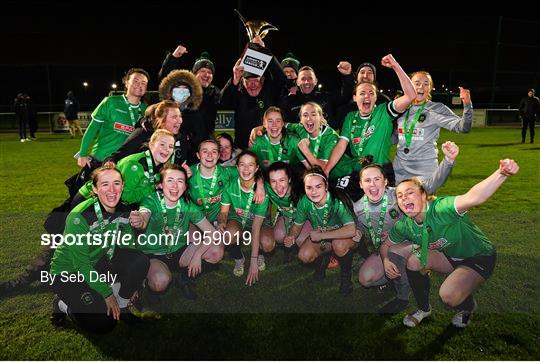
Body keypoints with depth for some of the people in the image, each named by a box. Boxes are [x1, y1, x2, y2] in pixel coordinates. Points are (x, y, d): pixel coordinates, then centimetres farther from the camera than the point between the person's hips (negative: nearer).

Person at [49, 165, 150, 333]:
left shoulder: (124, 212, -9)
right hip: (68, 272, -5)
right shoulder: (79, 216, -27)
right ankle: (63, 304, 9)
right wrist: (107, 294, -18)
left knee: (141, 261, -20)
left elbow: (127, 247, 4)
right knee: (104, 323, -19)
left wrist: (131, 284, -2)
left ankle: (121, 307, 3)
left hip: (97, 263, 6)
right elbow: (81, 264, -23)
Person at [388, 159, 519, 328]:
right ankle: (424, 308, 11)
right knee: (414, 260, -16)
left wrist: (501, 173, -72)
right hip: (449, 257, 6)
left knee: (448, 294, -28)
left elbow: (473, 198, -54)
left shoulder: (441, 208, -34)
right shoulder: (404, 226, -12)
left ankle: (468, 307, 12)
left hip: (479, 257, -6)